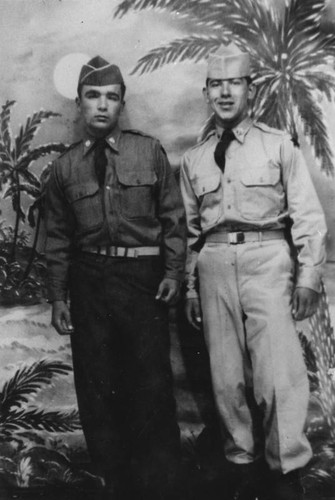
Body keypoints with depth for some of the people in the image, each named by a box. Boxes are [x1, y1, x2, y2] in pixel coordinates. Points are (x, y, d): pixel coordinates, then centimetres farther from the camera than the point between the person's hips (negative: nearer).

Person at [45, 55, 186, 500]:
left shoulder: (149, 151, 2)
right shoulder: (65, 167, 6)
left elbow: (173, 217, 3)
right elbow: (58, 237, 8)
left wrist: (174, 271, -7)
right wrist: (58, 297, 5)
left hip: (144, 277, -2)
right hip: (89, 281, 2)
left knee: (151, 384, 3)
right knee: (96, 387, 10)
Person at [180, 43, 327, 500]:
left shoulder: (279, 145, 6)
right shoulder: (194, 159, 14)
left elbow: (307, 216, 2)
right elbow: (191, 228, 15)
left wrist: (309, 274, -6)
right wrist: (190, 286, 12)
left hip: (267, 260, -3)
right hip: (214, 264, 3)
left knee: (278, 373, -8)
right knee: (226, 375, 7)